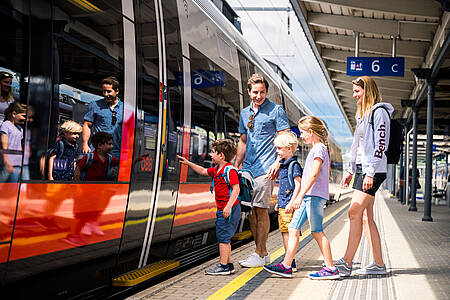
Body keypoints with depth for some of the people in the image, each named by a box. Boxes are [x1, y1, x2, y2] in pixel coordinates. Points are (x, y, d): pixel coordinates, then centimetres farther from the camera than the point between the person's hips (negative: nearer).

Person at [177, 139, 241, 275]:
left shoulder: (230, 170, -15)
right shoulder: (216, 170, 15)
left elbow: (236, 189, -21)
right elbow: (203, 171, 31)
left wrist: (229, 206, -28)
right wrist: (188, 163, 28)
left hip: (229, 209, -10)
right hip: (222, 209, 10)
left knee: (223, 236, -8)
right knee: (224, 237, 14)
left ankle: (223, 266, -4)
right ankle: (228, 264, 22)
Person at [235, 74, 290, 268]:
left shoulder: (276, 111, -1)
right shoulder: (245, 113, 18)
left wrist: (278, 162, -17)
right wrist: (236, 166, 20)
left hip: (265, 168, -7)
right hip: (247, 169, 7)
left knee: (260, 209, -9)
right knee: (249, 210, 6)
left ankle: (260, 255, -2)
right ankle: (262, 252, 16)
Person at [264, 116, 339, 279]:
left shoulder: (319, 148, -8)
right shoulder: (315, 149, 22)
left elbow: (314, 174, -21)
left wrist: (300, 195, -27)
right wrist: (293, 200, 26)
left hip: (315, 196, -10)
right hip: (308, 197, 10)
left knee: (317, 231, -7)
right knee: (293, 229, 7)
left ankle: (330, 269, -2)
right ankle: (286, 266, 9)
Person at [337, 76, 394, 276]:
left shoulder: (379, 112, -8)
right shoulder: (363, 114, 21)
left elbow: (381, 144, -15)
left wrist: (370, 172, -21)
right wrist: (351, 170, 21)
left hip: (373, 170, -9)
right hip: (362, 169, 9)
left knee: (355, 213, -15)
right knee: (366, 217, 5)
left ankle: (346, 263, -16)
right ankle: (379, 264, 9)